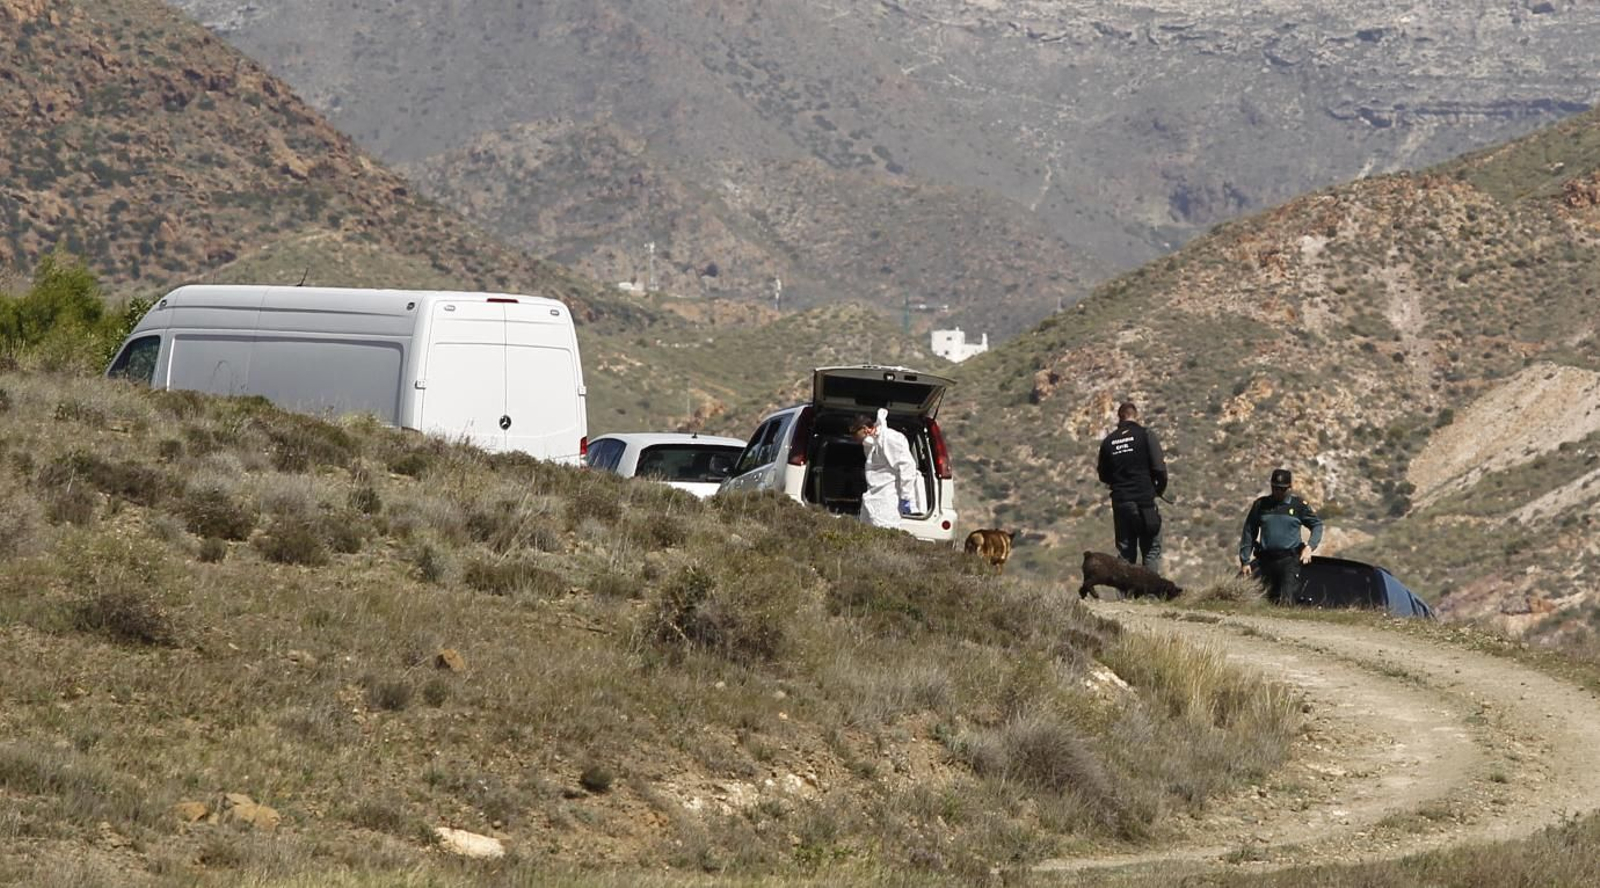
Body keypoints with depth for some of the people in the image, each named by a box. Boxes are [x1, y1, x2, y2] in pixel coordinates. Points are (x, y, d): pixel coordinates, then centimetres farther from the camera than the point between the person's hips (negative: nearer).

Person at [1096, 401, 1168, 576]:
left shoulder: (1108, 442, 7)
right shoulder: (1145, 435, -5)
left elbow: (1103, 476, 12)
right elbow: (1159, 468, -10)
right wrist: (1160, 489, 8)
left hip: (1120, 502, 3)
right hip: (1145, 500, -3)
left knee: (1125, 553, 8)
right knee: (1151, 550, 0)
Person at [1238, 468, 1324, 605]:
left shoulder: (1298, 505, 3)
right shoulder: (1261, 505, 9)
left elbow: (1317, 525, 9)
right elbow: (1249, 532, 12)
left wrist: (1310, 547, -9)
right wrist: (1245, 561, 8)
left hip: (1289, 559, -3)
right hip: (1266, 560, 3)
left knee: (1286, 599, -17)